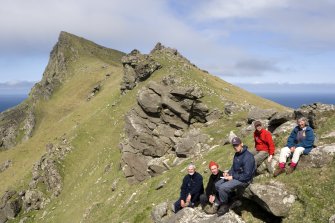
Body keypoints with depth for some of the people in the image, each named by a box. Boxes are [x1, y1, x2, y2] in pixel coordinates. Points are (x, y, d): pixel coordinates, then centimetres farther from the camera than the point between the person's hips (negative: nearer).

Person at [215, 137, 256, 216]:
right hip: (235, 176, 10)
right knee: (217, 185, 6)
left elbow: (247, 175, -25)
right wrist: (228, 173, -2)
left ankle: (224, 206, 0)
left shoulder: (247, 157, -24)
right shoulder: (237, 154, 5)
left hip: (244, 180, -10)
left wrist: (232, 177, -19)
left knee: (222, 188, -22)